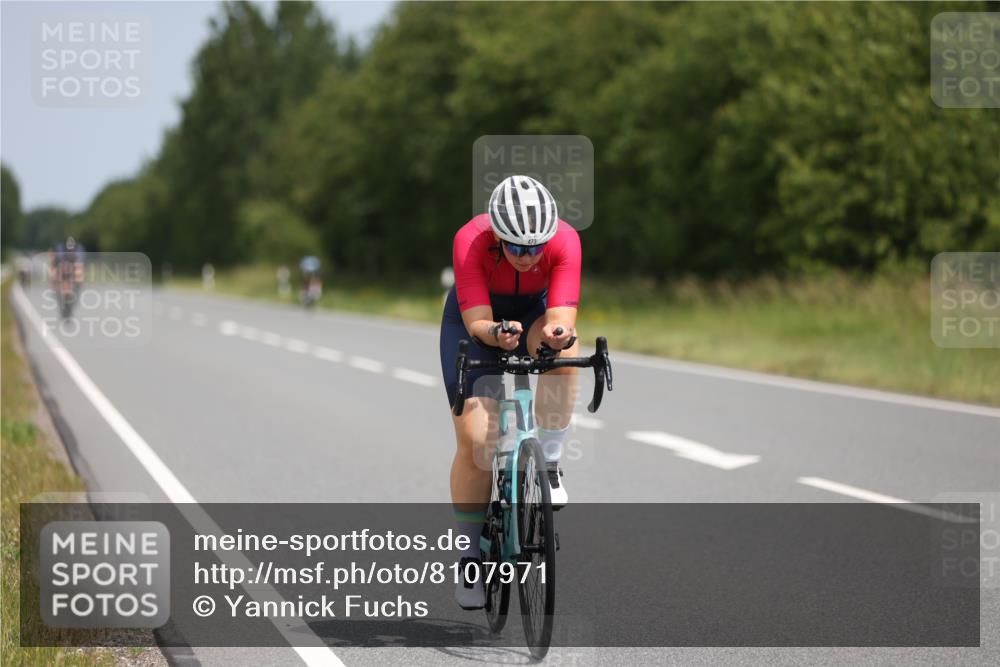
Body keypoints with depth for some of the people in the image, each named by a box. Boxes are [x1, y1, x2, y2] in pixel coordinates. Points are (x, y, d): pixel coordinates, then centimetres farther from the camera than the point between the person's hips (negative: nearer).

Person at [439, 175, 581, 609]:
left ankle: (549, 464, -18)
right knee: (475, 438, -14)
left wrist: (556, 332, -61)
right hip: (475, 319, -1)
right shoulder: (470, 242, -34)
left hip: (532, 314, 1)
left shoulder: (565, 241, -30)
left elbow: (562, 316, -38)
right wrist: (496, 333, -60)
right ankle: (471, 556, 2)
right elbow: (477, 321, -38)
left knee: (564, 349, -35)